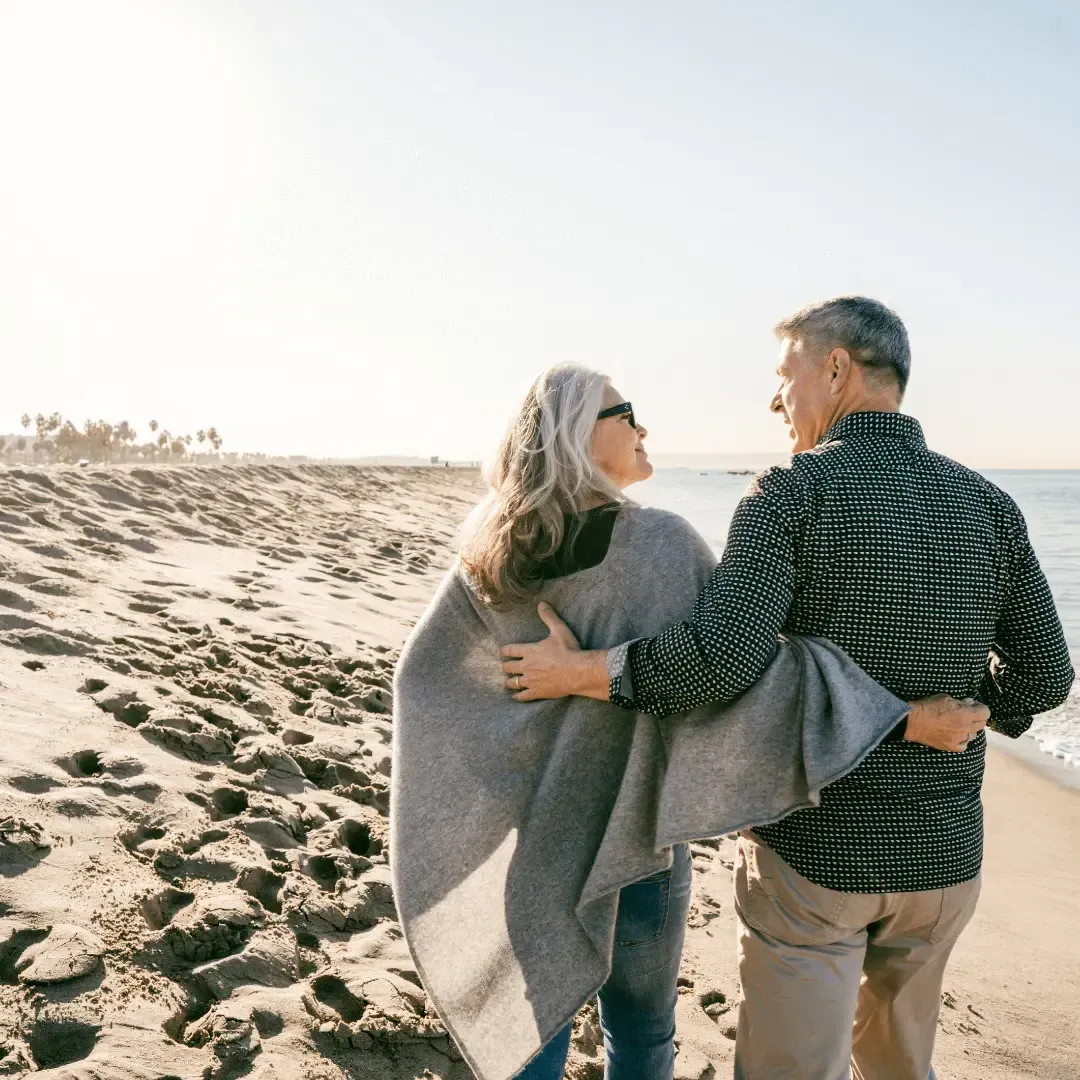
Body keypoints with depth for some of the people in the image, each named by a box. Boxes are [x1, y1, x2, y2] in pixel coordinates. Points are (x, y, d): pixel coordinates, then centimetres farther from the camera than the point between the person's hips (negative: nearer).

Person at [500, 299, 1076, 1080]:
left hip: (813, 850, -5)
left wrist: (583, 672, -16)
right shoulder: (989, 505, -1)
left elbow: (725, 656, -29)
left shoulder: (790, 496, -16)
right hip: (944, 855, 5)